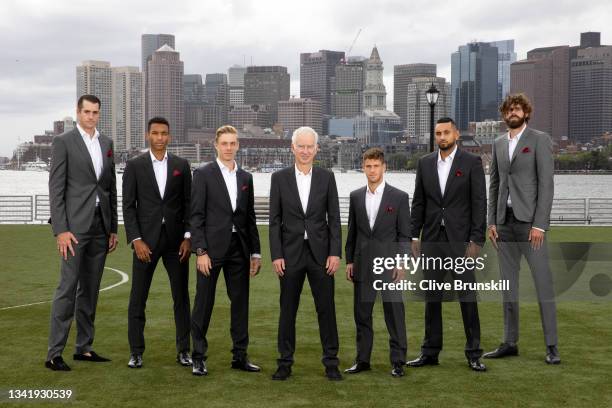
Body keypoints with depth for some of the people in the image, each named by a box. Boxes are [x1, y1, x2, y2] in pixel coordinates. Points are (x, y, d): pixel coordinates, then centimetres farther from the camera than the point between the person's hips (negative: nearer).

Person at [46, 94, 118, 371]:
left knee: (90, 289, 10)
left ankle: (84, 348, 17)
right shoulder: (63, 142, -3)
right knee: (68, 288, -8)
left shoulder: (106, 143, 14)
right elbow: (56, 188, -8)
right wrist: (60, 230, -15)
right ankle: (54, 354, -4)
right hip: (75, 225, -6)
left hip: (101, 226, 6)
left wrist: (113, 228, 13)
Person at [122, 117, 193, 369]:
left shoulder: (181, 165, 7)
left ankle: (183, 350, 14)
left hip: (176, 241, 2)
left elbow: (188, 203, 6)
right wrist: (136, 240, -10)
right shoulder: (134, 166, 2)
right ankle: (136, 352, 11)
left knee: (181, 297, 5)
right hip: (146, 241, -1)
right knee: (138, 298, 2)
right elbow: (128, 206, -1)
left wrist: (188, 237, -3)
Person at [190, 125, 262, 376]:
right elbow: (196, 216, -6)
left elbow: (250, 217, 14)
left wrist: (255, 252, 10)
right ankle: (198, 357, 9)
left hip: (239, 249, 4)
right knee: (204, 303, 1)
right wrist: (200, 251, -13)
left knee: (240, 302, 7)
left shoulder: (246, 177, 12)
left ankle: (240, 356, 16)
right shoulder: (203, 174, -2)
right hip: (212, 247, -4)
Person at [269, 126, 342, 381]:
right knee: (287, 310, 6)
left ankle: (331, 362, 13)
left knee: (326, 309, 3)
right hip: (290, 253, 0)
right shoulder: (279, 178, 2)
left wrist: (335, 253, -5)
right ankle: (285, 363, 15)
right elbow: (274, 220, 1)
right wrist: (276, 255, -5)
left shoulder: (326, 177, 3)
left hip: (320, 252, 0)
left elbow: (334, 218, 3)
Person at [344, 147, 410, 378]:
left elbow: (405, 235, -1)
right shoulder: (356, 196, 9)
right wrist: (349, 260, 8)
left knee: (394, 314, 0)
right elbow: (352, 232, 13)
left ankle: (398, 362, 8)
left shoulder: (399, 197, -1)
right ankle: (362, 360, 18)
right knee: (362, 315, 8)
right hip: (363, 267, 3)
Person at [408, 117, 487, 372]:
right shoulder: (425, 163, 9)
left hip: (460, 240, -4)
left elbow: (479, 203, -5)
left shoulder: (472, 162, -2)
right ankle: (430, 352, 16)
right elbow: (418, 203, 10)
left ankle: (473, 353, 8)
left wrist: (476, 240, -11)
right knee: (432, 298, 9)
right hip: (432, 240, 4)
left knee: (467, 297, 0)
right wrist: (414, 237, 5)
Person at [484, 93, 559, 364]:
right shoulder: (498, 144, 14)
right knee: (508, 285, 9)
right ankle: (510, 342, 16)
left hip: (530, 222, -5)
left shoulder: (540, 140, -2)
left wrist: (540, 224, -14)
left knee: (543, 284, -5)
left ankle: (551, 346, 0)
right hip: (504, 223, 6)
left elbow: (546, 183, -8)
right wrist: (492, 222, 8)